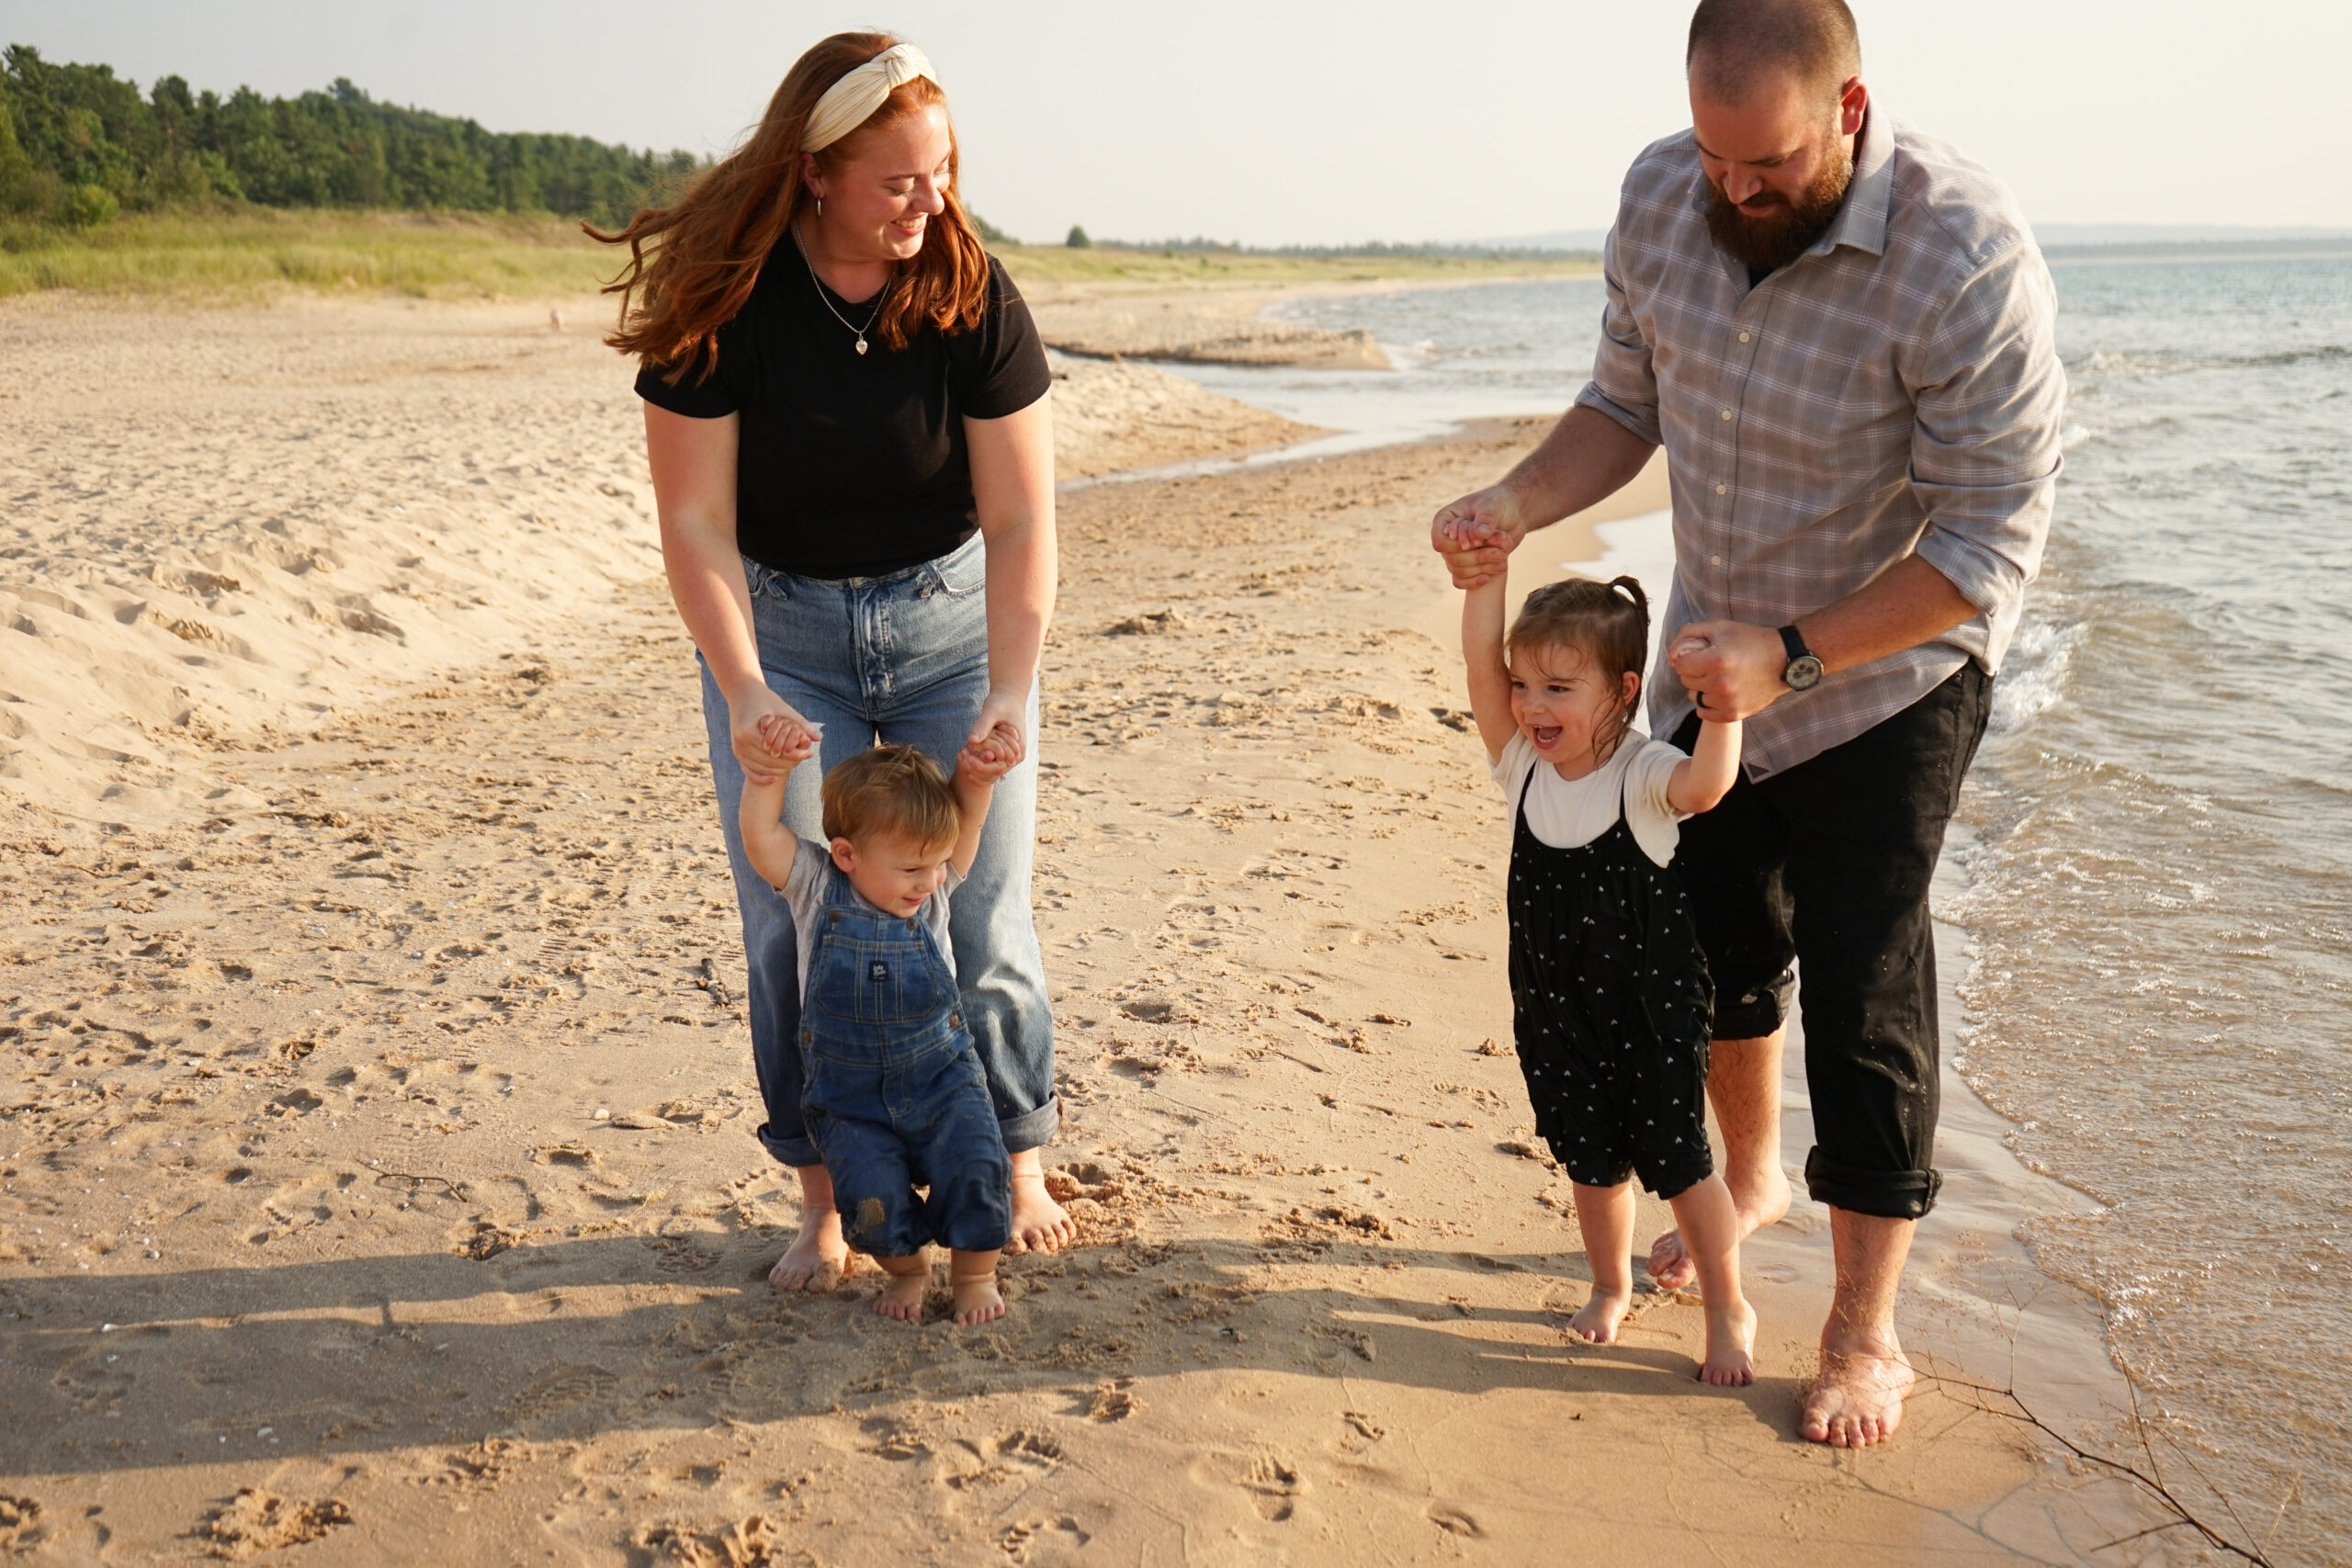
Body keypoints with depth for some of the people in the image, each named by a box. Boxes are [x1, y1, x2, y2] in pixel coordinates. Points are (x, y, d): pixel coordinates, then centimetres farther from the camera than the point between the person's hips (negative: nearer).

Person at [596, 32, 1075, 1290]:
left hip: (950, 617, 0)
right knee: (791, 924, -1)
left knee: (982, 914, 1)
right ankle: (826, 1201, 14)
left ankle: (1017, 1164, 22)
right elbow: (696, 524, -18)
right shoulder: (723, 304, -18)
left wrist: (1009, 695, -30)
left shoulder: (971, 296, -16)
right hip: (780, 629, 0)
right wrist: (745, 691, -31)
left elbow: (1019, 521, -18)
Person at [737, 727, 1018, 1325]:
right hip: (852, 1103, -1)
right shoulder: (817, 889, -7)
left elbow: (965, 818, -8)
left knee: (976, 1169, -20)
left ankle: (975, 1273, 8)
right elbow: (760, 835, -16)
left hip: (943, 1084, 1)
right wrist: (773, 767, -28)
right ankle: (906, 1269, 13)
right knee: (871, 1200, -20)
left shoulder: (934, 886, -2)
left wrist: (980, 771, -27)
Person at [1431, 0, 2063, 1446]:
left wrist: (1792, 655, -31)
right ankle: (1751, 1179, 47)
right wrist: (1516, 504, -17)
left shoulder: (1967, 259, -29)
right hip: (1717, 657, 6)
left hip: (1890, 673, -6)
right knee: (1721, 943, 20)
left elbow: (1992, 544, -26)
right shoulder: (1663, 199, -11)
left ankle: (1866, 1335, 15)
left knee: (1862, 999, -2)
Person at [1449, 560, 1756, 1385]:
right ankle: (1612, 1288, 41)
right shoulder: (1523, 764, -5)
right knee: (1592, 1163, 18)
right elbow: (1480, 668, -17)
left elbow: (1704, 785, -40)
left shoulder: (1641, 774, -18)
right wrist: (1486, 576, -24)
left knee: (1677, 1162, 6)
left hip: (1650, 1007, -4)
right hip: (1555, 1008, 4)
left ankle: (1729, 1311, 25)